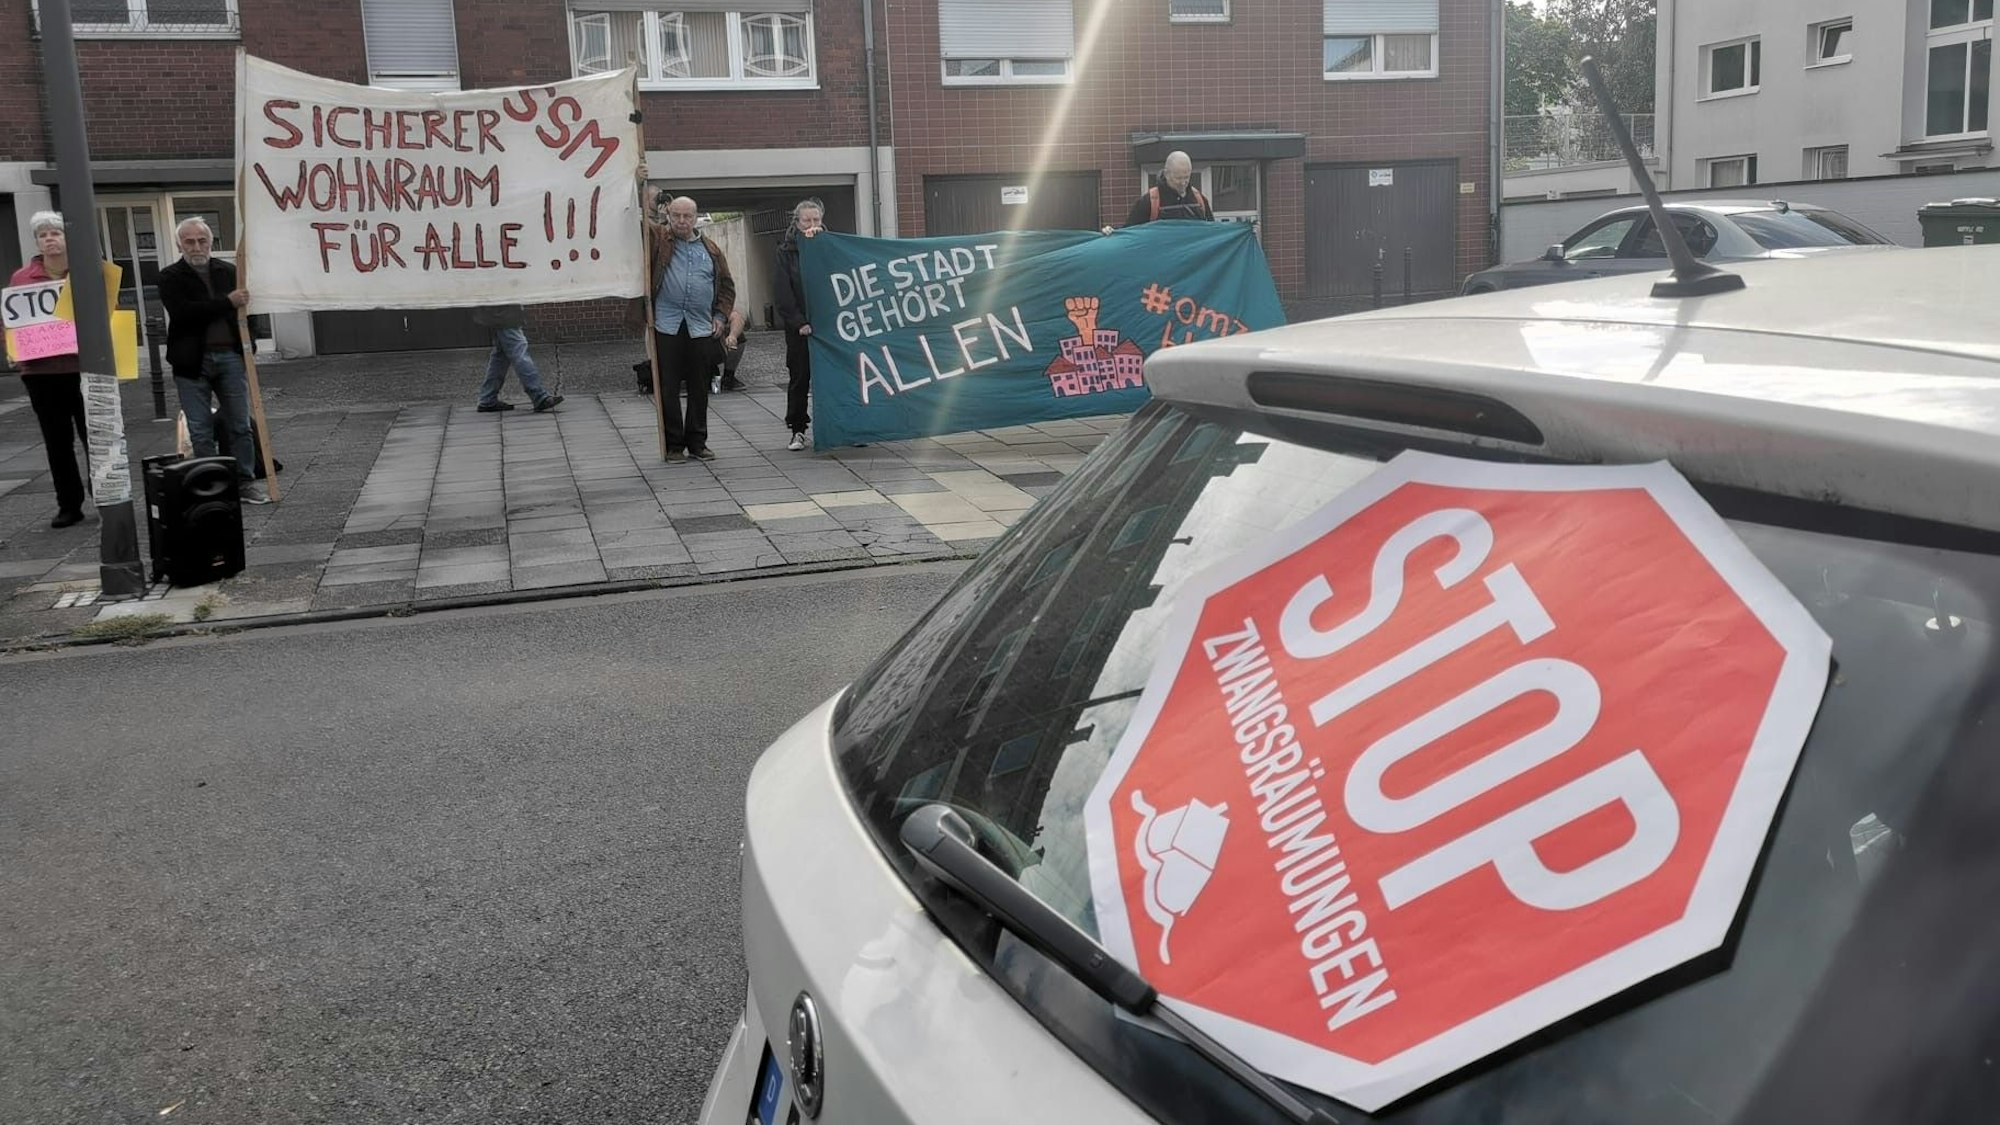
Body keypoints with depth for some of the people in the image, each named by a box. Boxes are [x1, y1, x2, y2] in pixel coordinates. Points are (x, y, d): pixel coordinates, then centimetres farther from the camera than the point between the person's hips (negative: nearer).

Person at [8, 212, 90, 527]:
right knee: (57, 442, 8)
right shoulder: (21, 278, 5)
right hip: (41, 372, 2)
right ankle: (69, 506, 15)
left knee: (93, 436, 3)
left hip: (83, 368, -2)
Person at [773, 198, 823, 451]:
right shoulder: (787, 250, 4)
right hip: (799, 326, -1)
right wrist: (799, 322, -13)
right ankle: (797, 430, 11)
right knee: (800, 378, 4)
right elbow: (784, 292, -3)